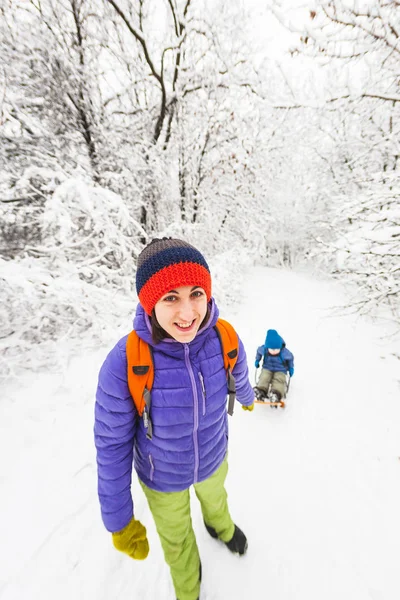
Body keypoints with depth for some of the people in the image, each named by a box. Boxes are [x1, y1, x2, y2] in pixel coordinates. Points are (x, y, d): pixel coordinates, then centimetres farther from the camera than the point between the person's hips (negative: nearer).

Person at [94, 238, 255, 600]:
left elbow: (239, 377, -4)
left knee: (215, 497, 37)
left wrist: (248, 398, 18)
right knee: (175, 537, 31)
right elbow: (112, 444, -21)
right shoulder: (123, 364, -37)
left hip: (213, 458, 2)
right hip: (162, 477, -1)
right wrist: (118, 519, -10)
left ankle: (220, 526, 76)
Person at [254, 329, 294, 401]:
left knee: (279, 380, -31)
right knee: (264, 377, -27)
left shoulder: (284, 352, -19)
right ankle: (261, 390, -42)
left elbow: (290, 357, 3)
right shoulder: (263, 349, -15)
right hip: (267, 369, 2)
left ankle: (276, 395, -49)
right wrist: (257, 361, 14)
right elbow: (258, 351, 10)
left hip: (280, 370, -2)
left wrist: (291, 368, 6)